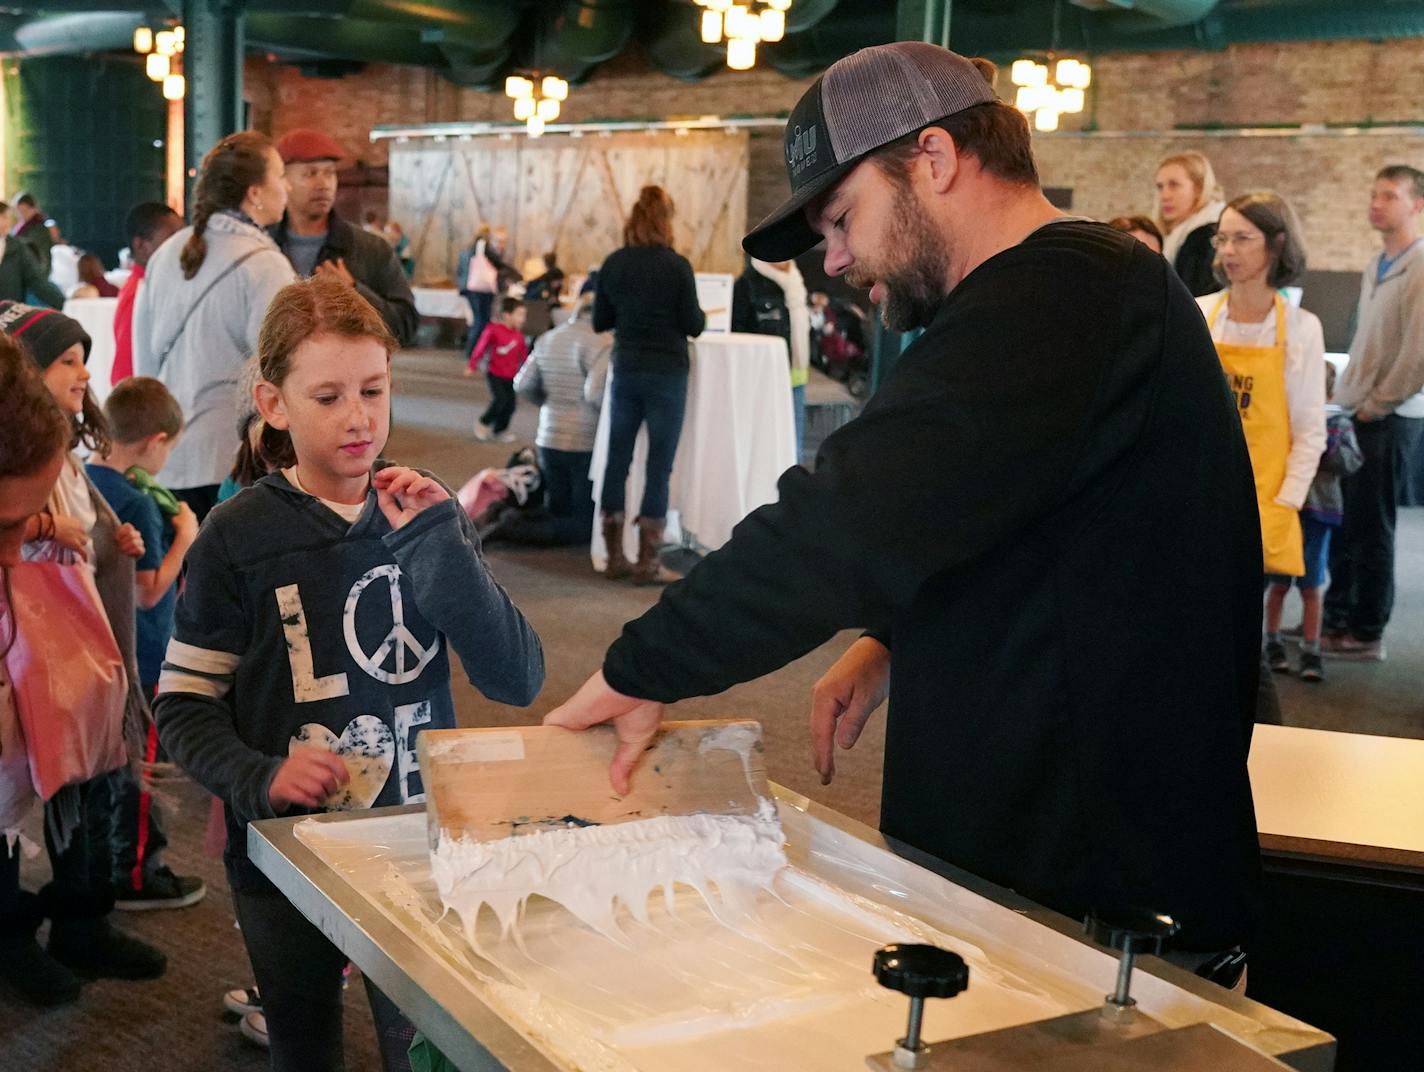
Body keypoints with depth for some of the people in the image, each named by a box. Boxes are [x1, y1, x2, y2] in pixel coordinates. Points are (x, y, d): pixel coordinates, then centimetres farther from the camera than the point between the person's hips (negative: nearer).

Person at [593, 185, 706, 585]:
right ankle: (648, 562, 3)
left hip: (625, 371, 4)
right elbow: (693, 325, -7)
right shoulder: (676, 266, -10)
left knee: (617, 460, 11)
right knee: (659, 465, 1)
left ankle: (615, 556, 17)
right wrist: (700, 315, 15)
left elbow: (600, 322, 7)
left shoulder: (613, 264, 1)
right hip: (666, 374, -4)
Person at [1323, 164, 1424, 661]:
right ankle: (1336, 619, 23)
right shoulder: (1375, 266, 13)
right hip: (1357, 414, 7)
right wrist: (1348, 397, 10)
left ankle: (1367, 634, 9)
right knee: (1343, 525, 12)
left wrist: (1377, 405, -13)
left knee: (1370, 530, -1)